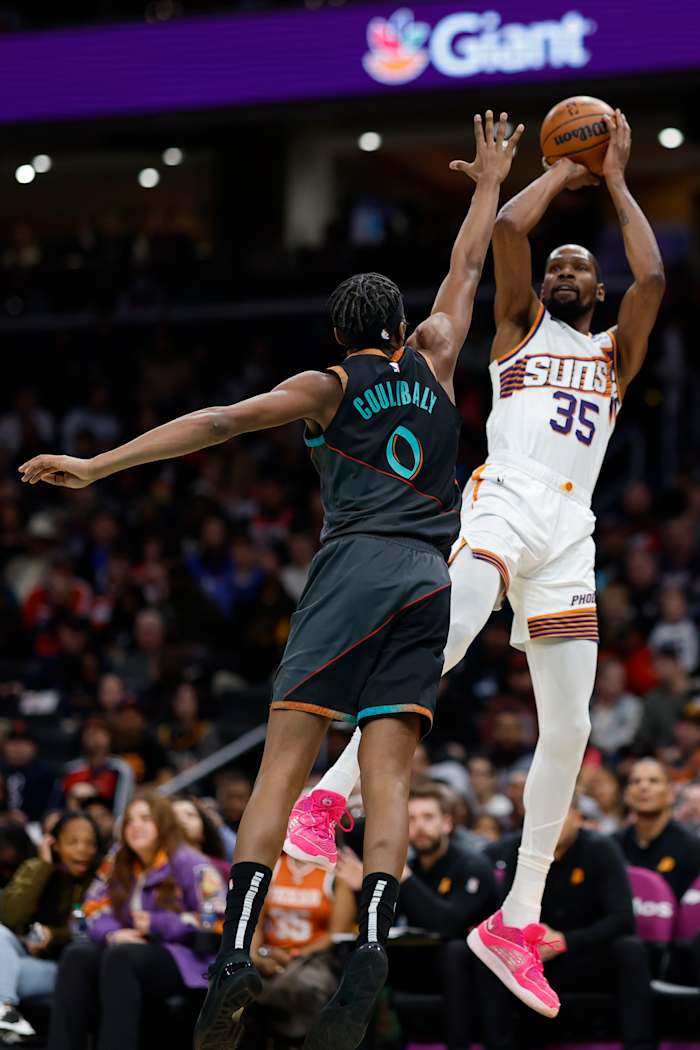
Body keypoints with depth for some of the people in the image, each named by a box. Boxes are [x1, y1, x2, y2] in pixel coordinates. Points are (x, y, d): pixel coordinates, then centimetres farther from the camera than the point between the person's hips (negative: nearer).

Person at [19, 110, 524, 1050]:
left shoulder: (329, 387, 9)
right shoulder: (432, 362, 17)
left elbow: (220, 422, -3)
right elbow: (466, 268, 33)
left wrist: (99, 464, -6)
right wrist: (490, 185, 47)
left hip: (354, 567, -3)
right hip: (429, 582, 3)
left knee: (284, 764, -7)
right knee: (387, 778, -4)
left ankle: (235, 951, -18)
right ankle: (372, 945, -24)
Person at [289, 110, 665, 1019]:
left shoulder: (615, 355, 25)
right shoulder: (519, 329, 21)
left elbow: (653, 277, 7)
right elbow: (508, 228, 4)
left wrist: (616, 181, 15)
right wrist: (562, 172, 18)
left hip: (571, 532, 4)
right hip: (504, 503, -3)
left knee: (569, 729, -3)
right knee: (442, 643, -34)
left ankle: (516, 924, 2)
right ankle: (329, 799, -37)